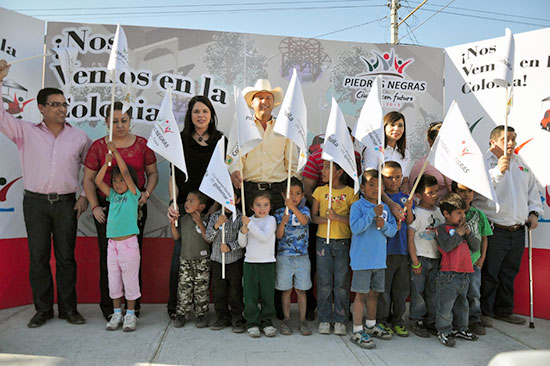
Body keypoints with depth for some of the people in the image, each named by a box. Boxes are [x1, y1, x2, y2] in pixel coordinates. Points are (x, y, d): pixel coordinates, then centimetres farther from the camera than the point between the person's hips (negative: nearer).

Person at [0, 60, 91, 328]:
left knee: (66, 257, 5)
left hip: (66, 203, 0)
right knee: (38, 257, 6)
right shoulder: (26, 132, 6)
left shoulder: (79, 136, 7)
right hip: (35, 203, 0)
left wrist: (85, 196, 3)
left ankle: (68, 308, 15)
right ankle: (43, 309, 18)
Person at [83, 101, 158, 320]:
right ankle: (108, 306, 17)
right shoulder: (98, 146, 2)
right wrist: (94, 206, -5)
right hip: (107, 207, 0)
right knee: (107, 254, 2)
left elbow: (152, 173, 10)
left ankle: (134, 304, 18)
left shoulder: (142, 144, 4)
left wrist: (146, 193, -7)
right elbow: (89, 180, 5)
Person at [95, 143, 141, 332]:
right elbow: (98, 181, 0)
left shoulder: (133, 194, -2)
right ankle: (116, 313, 25)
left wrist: (115, 151, -13)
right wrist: (107, 162, -10)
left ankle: (130, 314, 16)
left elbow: (126, 172, -13)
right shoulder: (112, 195, 11)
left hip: (129, 244, -5)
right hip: (112, 244, 5)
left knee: (130, 280, 4)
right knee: (113, 281, 12)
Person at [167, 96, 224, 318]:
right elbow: (174, 177, 2)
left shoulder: (221, 140, 7)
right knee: (180, 254, 0)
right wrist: (172, 203, -14)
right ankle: (174, 306, 16)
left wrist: (216, 206, -4)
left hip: (211, 207, 1)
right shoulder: (180, 140, 4)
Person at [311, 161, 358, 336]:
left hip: (343, 242, -1)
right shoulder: (319, 191, 8)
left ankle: (340, 320, 14)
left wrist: (337, 217, -18)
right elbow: (313, 216, 4)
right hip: (323, 241, 2)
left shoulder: (350, 192, 1)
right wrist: (325, 219, -15)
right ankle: (324, 319, 16)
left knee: (341, 282, 2)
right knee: (324, 282, 4)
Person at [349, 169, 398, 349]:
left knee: (374, 293, 17)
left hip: (379, 259, 6)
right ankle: (357, 331, 8)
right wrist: (372, 213, -24)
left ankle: (371, 326, 33)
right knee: (361, 294, -2)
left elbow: (393, 231, 9)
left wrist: (384, 225, -12)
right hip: (362, 258, -6)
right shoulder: (357, 206, -7)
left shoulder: (385, 208, 10)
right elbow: (355, 227, -19)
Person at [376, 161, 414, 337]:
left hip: (403, 248, 5)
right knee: (384, 287, 2)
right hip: (385, 248, -5)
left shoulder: (406, 197, 12)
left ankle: (397, 319, 27)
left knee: (402, 287, 12)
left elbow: (410, 222, 6)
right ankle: (382, 320, 17)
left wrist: (408, 209, -11)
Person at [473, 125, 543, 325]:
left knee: (509, 274, 18)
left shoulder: (521, 163, 15)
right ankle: (483, 312, 15)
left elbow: (532, 190, 23)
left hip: (518, 232, 7)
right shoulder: (484, 162, -8)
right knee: (488, 274, 0)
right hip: (494, 231, -7)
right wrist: (498, 170, -36)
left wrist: (533, 212, 10)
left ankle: (504, 310, 32)